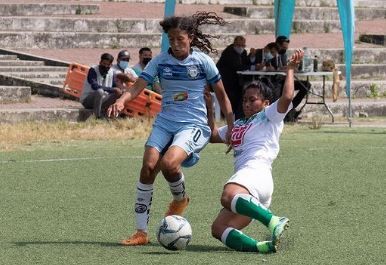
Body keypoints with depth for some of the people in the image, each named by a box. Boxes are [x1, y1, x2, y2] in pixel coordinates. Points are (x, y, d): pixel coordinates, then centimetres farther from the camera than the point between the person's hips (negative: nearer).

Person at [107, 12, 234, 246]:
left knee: (168, 163, -29)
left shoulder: (202, 61, -3)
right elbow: (137, 87, -8)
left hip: (194, 124, -3)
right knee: (148, 167, -14)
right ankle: (141, 232, -5)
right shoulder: (160, 61, 2)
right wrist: (121, 101, -29)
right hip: (165, 123, 3)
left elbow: (222, 95, 5)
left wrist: (232, 128, 2)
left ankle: (180, 198, 8)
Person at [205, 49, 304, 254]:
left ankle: (275, 222, -52)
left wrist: (290, 69, 2)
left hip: (256, 172, -9)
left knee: (229, 197, -42)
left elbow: (287, 97, -6)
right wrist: (209, 109, 36)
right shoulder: (238, 125, 35)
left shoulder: (269, 117, 12)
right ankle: (261, 247, -26)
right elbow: (213, 136, 42)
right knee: (218, 229, -8)